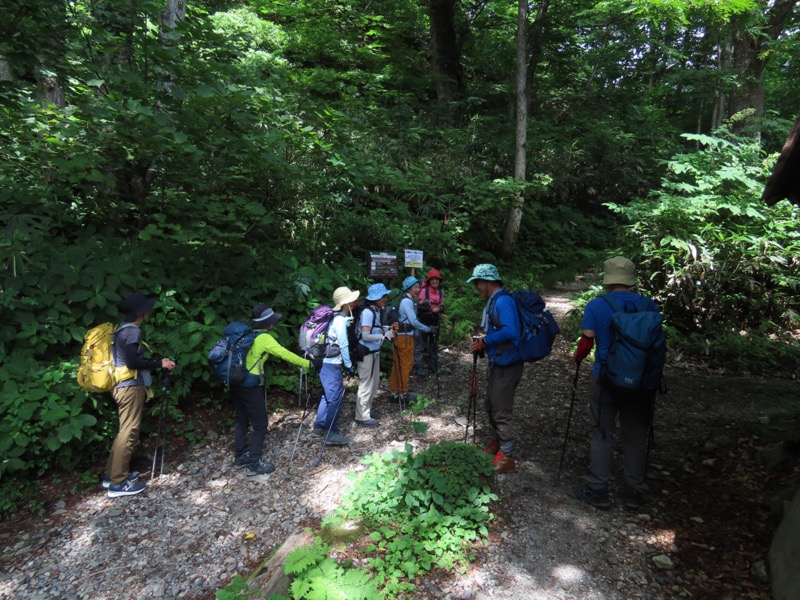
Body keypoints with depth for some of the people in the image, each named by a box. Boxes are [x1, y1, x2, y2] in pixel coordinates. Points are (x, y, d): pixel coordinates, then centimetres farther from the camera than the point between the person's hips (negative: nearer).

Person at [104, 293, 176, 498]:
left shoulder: (125, 328, 15)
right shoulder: (132, 330, -16)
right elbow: (132, 362, -22)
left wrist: (157, 362, 13)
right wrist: (159, 363, -14)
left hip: (125, 385, 10)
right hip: (131, 387, -10)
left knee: (125, 431, 17)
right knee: (129, 433, -5)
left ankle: (111, 474, 25)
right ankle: (118, 483, 0)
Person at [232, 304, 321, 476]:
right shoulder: (264, 338, -14)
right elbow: (285, 354, -16)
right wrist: (309, 364, -12)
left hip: (236, 382, 8)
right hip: (251, 385, -8)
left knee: (241, 421, 19)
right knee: (260, 423, 2)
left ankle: (240, 457, 31)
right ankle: (254, 464, 6)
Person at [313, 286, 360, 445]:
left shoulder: (335, 317, 10)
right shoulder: (340, 320, -18)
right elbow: (343, 345, -17)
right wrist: (349, 365, -9)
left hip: (325, 361, 9)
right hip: (332, 363, -9)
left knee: (328, 395, 19)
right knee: (335, 397, -2)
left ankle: (319, 426, 28)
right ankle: (331, 433, 5)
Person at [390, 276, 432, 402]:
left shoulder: (405, 300, 15)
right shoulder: (408, 302, -15)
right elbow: (414, 321, -18)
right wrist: (428, 329, -10)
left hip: (400, 335, 9)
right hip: (405, 337, -9)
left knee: (398, 365, 13)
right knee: (406, 365, 0)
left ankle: (396, 392, 21)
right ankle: (402, 394, 9)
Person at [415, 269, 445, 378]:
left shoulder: (440, 291, 4)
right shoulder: (424, 290, -11)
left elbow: (442, 306, 8)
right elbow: (420, 306, -13)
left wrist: (439, 308, -14)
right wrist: (431, 309, -25)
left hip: (435, 320, 6)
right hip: (424, 320, -6)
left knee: (434, 343, 16)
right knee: (421, 344, -5)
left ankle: (434, 366, 29)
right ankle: (420, 369, 0)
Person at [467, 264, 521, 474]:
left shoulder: (502, 301, -20)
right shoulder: (494, 301, 11)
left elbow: (509, 331, -32)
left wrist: (484, 342, -22)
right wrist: (483, 343, 2)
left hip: (507, 365, -10)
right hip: (497, 363, 10)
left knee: (502, 412, 0)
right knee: (492, 406, 22)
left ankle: (507, 458, 12)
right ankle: (496, 444, 39)